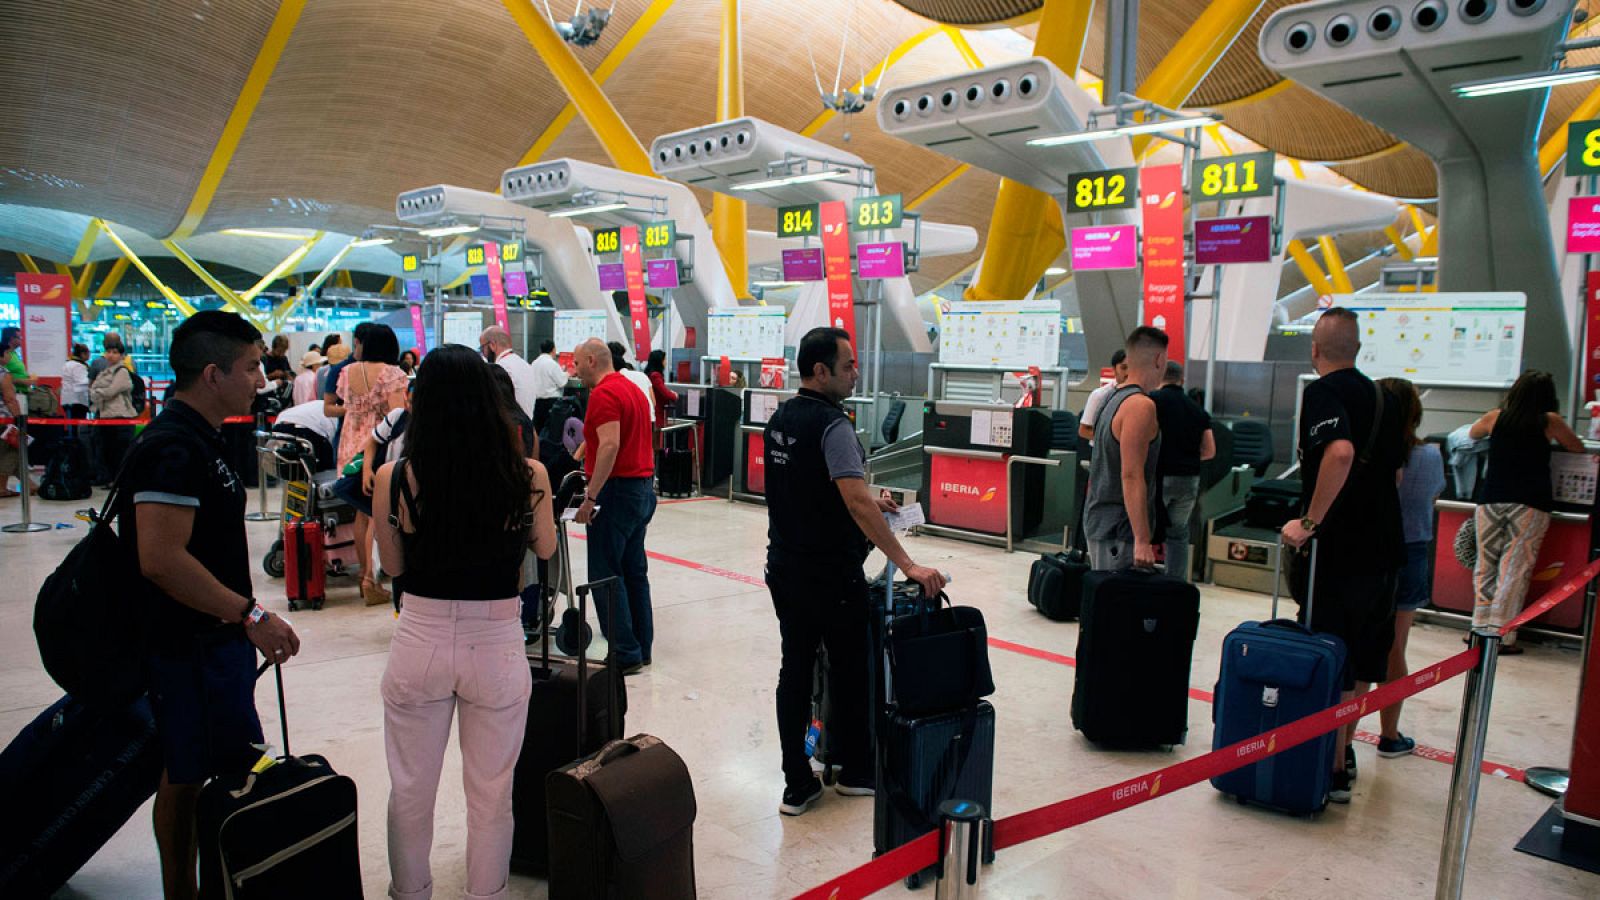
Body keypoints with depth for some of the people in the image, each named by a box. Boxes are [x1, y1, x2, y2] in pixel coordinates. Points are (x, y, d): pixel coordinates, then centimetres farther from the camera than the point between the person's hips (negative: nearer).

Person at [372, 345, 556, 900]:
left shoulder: (394, 478, -11)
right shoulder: (527, 476, -12)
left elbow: (393, 566, 5)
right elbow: (545, 548, 6)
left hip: (420, 642, 1)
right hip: (497, 647, 0)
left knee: (411, 791, 21)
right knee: (491, 796, 17)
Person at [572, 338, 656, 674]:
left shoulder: (604, 394, -13)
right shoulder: (633, 390, 17)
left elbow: (610, 445, -24)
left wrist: (590, 498, -23)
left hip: (617, 490, -10)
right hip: (643, 487, 10)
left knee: (605, 574, -3)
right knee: (634, 571, 14)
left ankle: (624, 655, -1)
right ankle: (641, 648, 20)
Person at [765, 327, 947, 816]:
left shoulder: (780, 418, 7)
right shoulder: (832, 424, -20)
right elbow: (857, 503, -29)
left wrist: (864, 503, 22)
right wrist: (908, 565, -28)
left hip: (784, 568, 8)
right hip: (831, 575, -8)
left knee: (795, 670, 11)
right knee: (849, 671, 10)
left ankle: (797, 785, 16)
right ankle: (856, 771, 26)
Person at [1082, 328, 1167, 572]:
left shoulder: (1111, 400, 13)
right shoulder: (1141, 406, -16)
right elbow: (1131, 476, -22)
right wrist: (1142, 540, -24)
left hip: (1099, 522, 9)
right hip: (1120, 531, -9)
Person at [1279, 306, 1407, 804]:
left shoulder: (1323, 392, -14)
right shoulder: (1384, 398, 12)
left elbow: (1340, 451, -32)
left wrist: (1310, 521, -26)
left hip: (1336, 552, -8)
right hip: (1381, 545, 8)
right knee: (1360, 661, 18)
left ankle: (1333, 772, 7)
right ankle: (1343, 751, 31)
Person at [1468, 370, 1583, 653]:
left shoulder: (1495, 417, 7)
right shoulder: (1549, 421, 1)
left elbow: (1472, 433, 29)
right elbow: (1578, 448, 18)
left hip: (1490, 501, 2)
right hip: (1529, 504, -2)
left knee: (1485, 566, 9)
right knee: (1515, 569, -2)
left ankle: (1481, 628, 10)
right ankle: (1503, 636, -3)